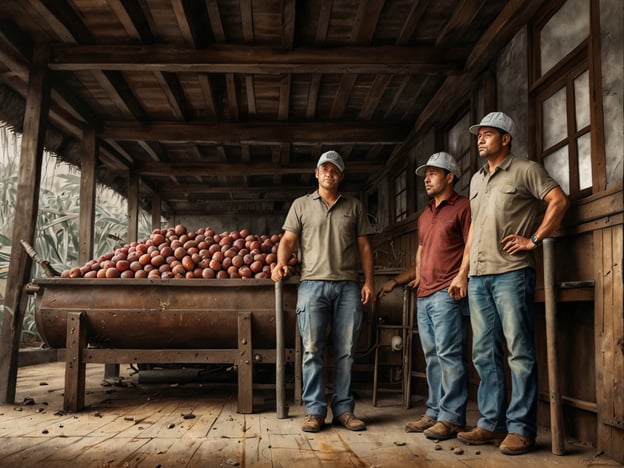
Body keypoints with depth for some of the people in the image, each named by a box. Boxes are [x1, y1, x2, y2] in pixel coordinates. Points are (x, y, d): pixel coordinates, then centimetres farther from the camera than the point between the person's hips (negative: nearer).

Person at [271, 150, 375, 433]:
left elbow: (364, 246, 13)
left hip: (348, 285, 1)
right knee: (312, 350, -4)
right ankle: (314, 410, 3)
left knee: (346, 351, 3)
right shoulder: (301, 205, 14)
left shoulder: (354, 207, 17)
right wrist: (281, 263, -14)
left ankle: (343, 409, 11)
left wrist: (369, 281, 4)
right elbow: (288, 240, 6)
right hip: (312, 283, -1)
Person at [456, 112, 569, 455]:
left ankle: (521, 429, 2)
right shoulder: (476, 179, 21)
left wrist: (534, 240, -10)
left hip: (511, 273, -7)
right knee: (484, 353, 8)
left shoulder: (525, 170, 1)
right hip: (478, 277, 7)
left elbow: (559, 201, -7)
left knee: (519, 352, -4)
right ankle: (491, 424, 15)